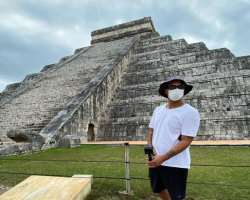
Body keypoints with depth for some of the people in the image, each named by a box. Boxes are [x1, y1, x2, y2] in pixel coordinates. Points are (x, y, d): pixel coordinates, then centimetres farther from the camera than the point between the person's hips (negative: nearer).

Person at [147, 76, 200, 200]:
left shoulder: (191, 112, -14)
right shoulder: (158, 109, 7)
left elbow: (186, 141, -18)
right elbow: (151, 130, 12)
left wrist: (163, 158, -23)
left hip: (176, 165, -6)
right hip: (155, 160, 6)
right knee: (158, 189, 24)